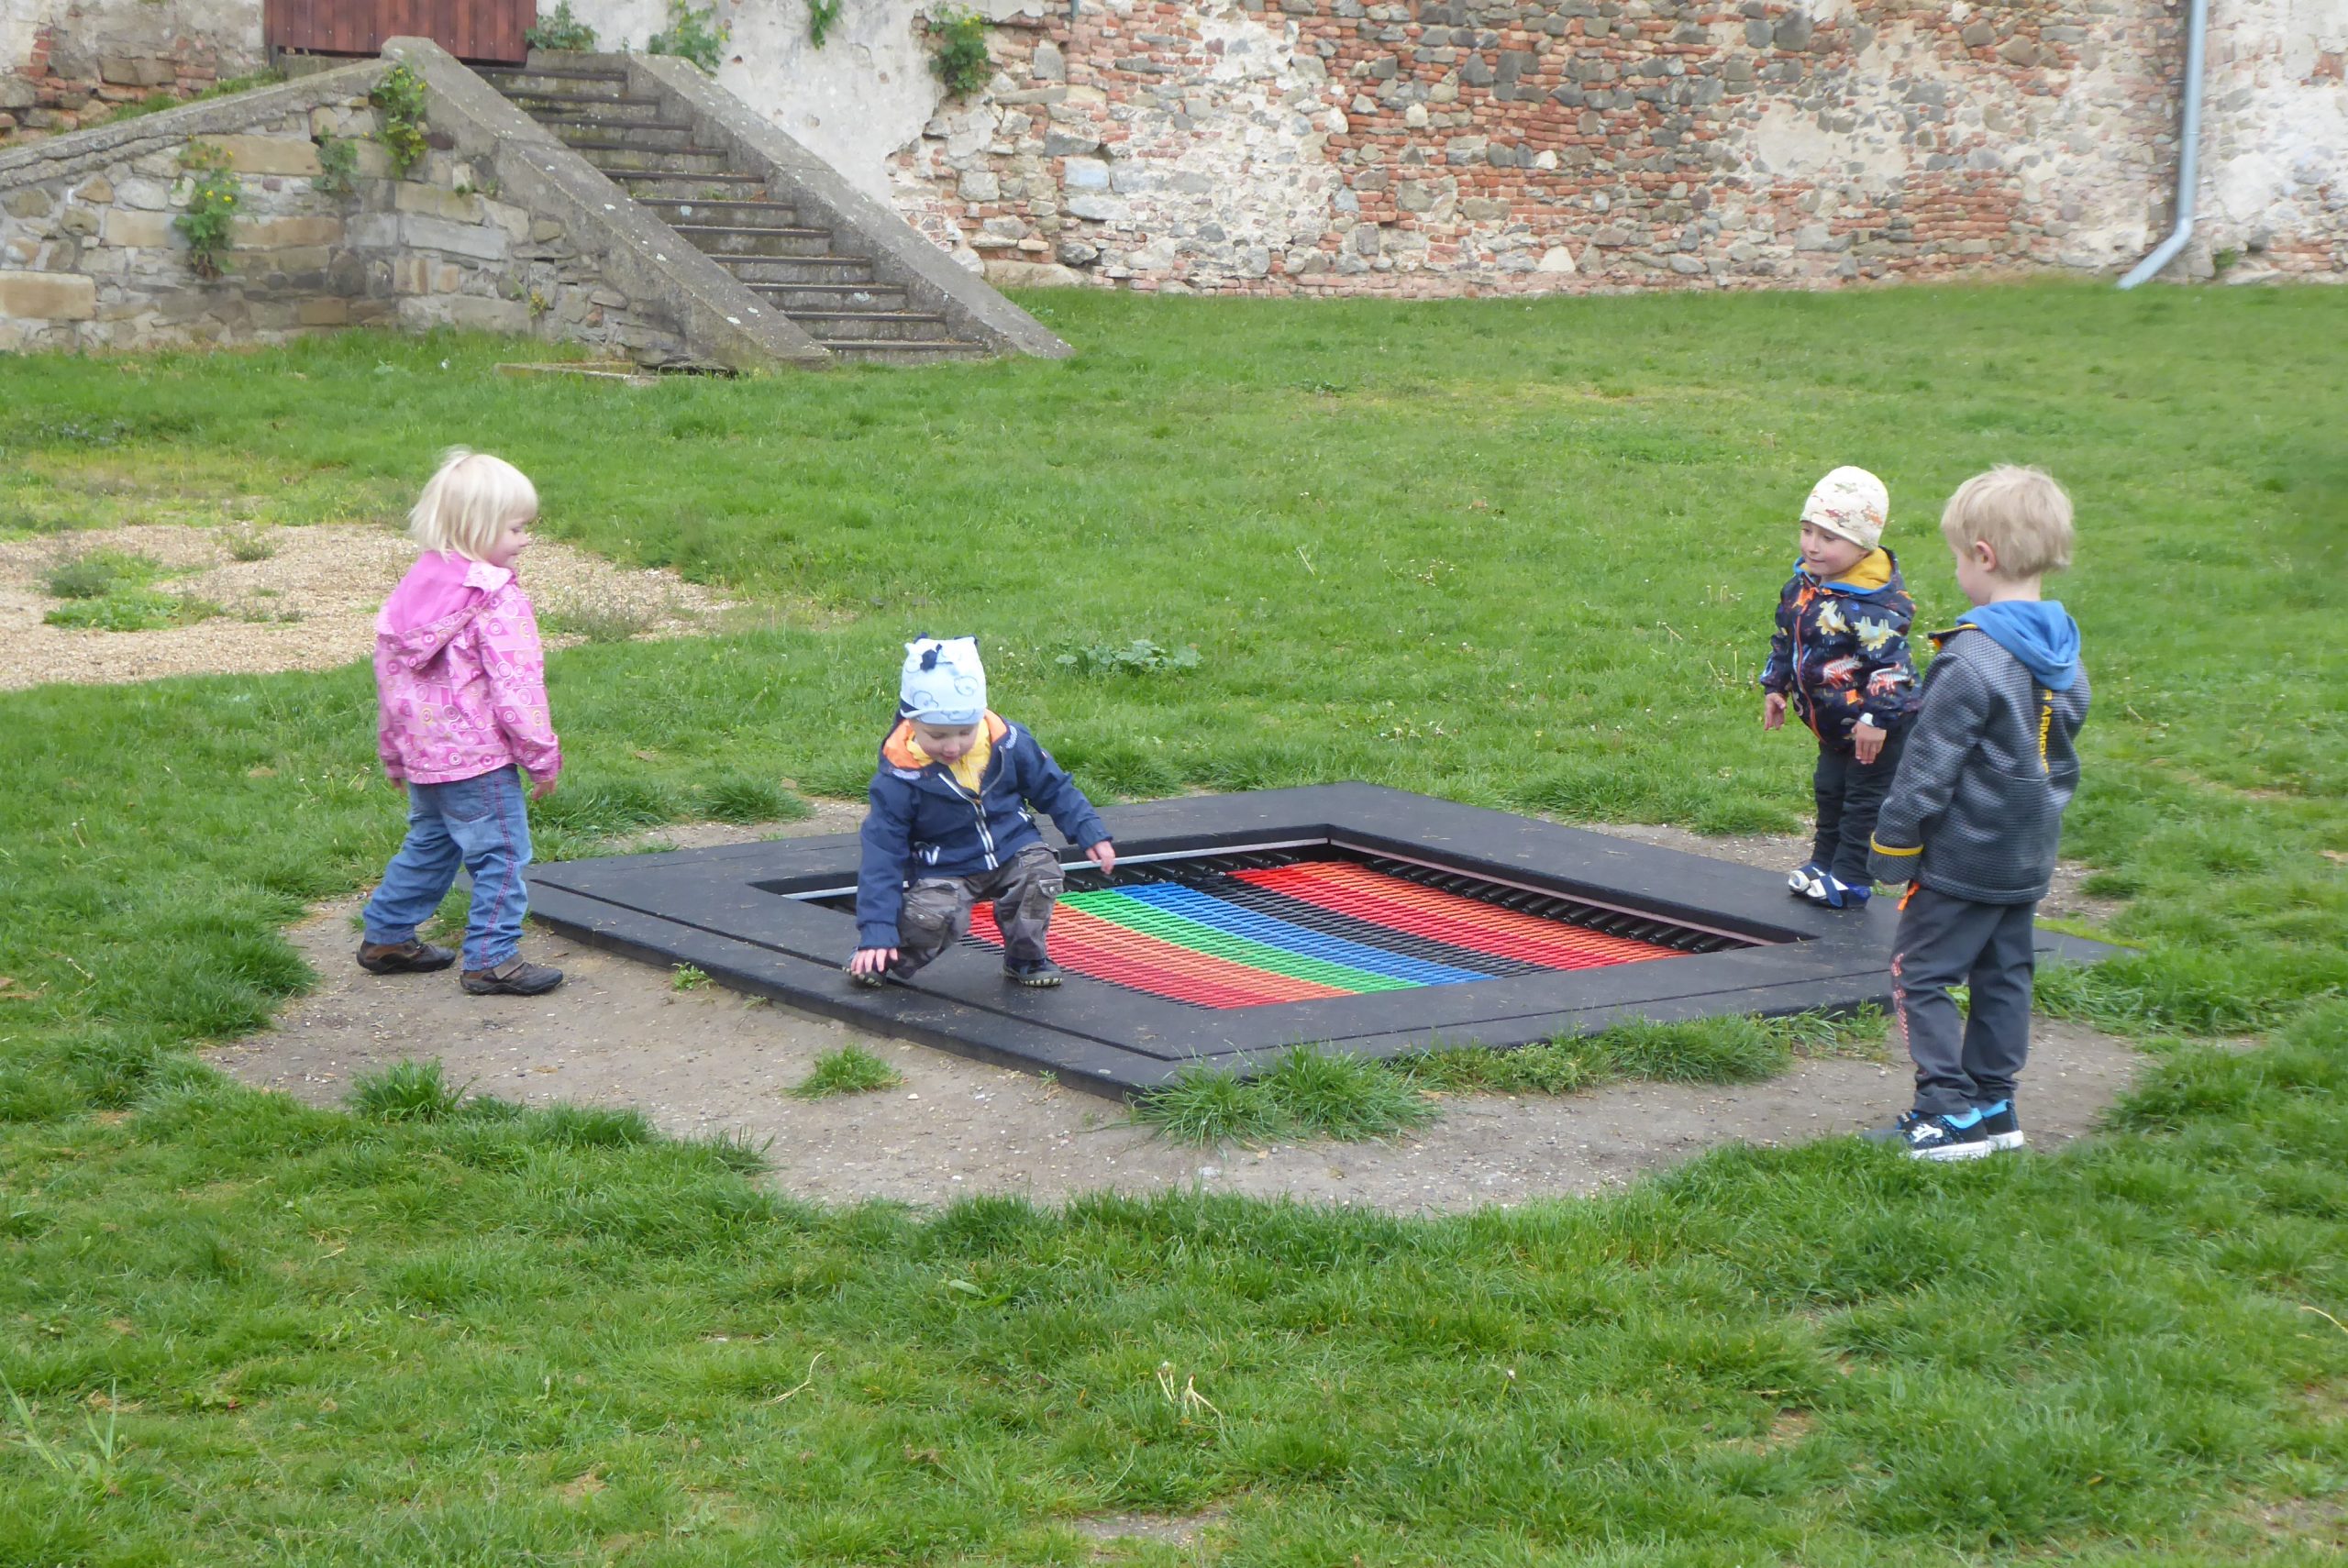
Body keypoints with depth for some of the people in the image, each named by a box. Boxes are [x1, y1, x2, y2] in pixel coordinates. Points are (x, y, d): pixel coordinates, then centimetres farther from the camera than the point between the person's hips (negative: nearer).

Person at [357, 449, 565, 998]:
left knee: (428, 844, 23)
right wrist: (543, 757, -8)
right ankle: (491, 960, 3)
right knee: (500, 854, 1)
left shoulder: (411, 589, 7)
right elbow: (515, 685, -19)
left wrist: (395, 755, 24)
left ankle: (386, 937, 31)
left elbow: (388, 674, 14)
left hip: (423, 756, 8)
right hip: (479, 757, -8)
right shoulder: (499, 601, -18)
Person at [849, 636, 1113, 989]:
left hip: (1011, 853, 3)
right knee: (931, 914, -31)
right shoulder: (899, 778, -18)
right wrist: (877, 930, -21)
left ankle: (1024, 959, -1)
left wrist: (1091, 834, 3)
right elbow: (882, 853, -16)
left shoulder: (1007, 743, -10)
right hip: (943, 872, -3)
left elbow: (1053, 787, 8)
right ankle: (882, 959, 2)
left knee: (1041, 868, -25)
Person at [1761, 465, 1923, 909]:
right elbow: (1785, 641, 13)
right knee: (1829, 792, 22)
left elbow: (1889, 663, -28)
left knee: (1864, 799, 3)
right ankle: (1825, 861, 36)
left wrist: (1876, 717, -29)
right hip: (1833, 724, 9)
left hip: (1874, 726, -9)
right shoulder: (1802, 585, -1)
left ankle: (1849, 878, 10)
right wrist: (1774, 688, 12)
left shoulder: (1875, 604, -28)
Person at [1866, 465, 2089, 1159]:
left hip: (1962, 860, -8)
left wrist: (1893, 847, -10)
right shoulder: (2065, 654, 5)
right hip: (2028, 861, 9)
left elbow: (1929, 766, -18)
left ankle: (1949, 1113, -2)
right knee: (2003, 976, 15)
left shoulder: (1972, 660, -21)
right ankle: (1994, 1108, 21)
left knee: (1920, 973, 0)